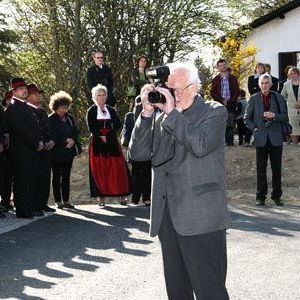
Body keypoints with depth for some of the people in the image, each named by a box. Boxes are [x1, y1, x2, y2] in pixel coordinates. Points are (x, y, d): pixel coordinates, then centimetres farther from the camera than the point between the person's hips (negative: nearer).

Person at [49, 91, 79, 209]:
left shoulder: (69, 118, 14)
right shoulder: (51, 119, -6)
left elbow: (76, 132, 11)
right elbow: (53, 135, -13)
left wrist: (72, 141, -8)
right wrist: (66, 140, -14)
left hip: (68, 152, 6)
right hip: (57, 153, -6)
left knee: (66, 177, 8)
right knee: (57, 177, 1)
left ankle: (66, 200, 12)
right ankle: (58, 201, 5)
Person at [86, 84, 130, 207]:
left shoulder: (111, 110, 13)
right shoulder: (91, 111, 3)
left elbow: (117, 124, 2)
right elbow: (91, 128, -5)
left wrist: (107, 136, -9)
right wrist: (101, 136, -12)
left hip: (112, 143, 3)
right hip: (97, 144, -2)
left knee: (116, 168, -4)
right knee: (99, 170, -3)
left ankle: (121, 195, -2)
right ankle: (101, 197, -2)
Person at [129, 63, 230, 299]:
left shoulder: (214, 112, 0)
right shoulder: (161, 118, 15)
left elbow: (201, 145, -19)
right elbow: (137, 153, 6)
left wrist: (172, 112, -13)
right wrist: (147, 113, -2)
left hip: (200, 218, -6)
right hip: (168, 217, 6)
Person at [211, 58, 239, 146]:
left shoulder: (233, 78, 12)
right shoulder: (215, 79, 12)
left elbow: (237, 91, 6)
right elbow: (213, 93, 4)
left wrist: (230, 101, -7)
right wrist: (222, 101, -9)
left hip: (231, 104, 0)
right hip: (220, 104, 0)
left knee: (230, 124, -6)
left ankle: (230, 141, -4)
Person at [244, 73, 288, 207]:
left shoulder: (278, 98, 6)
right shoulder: (254, 99, 4)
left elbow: (285, 117, 5)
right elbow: (247, 118, 9)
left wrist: (274, 115, -13)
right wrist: (254, 128, -4)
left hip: (276, 138, 1)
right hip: (261, 138, -1)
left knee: (277, 168, 4)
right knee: (261, 169, 2)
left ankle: (276, 196, 13)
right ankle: (260, 197, 9)